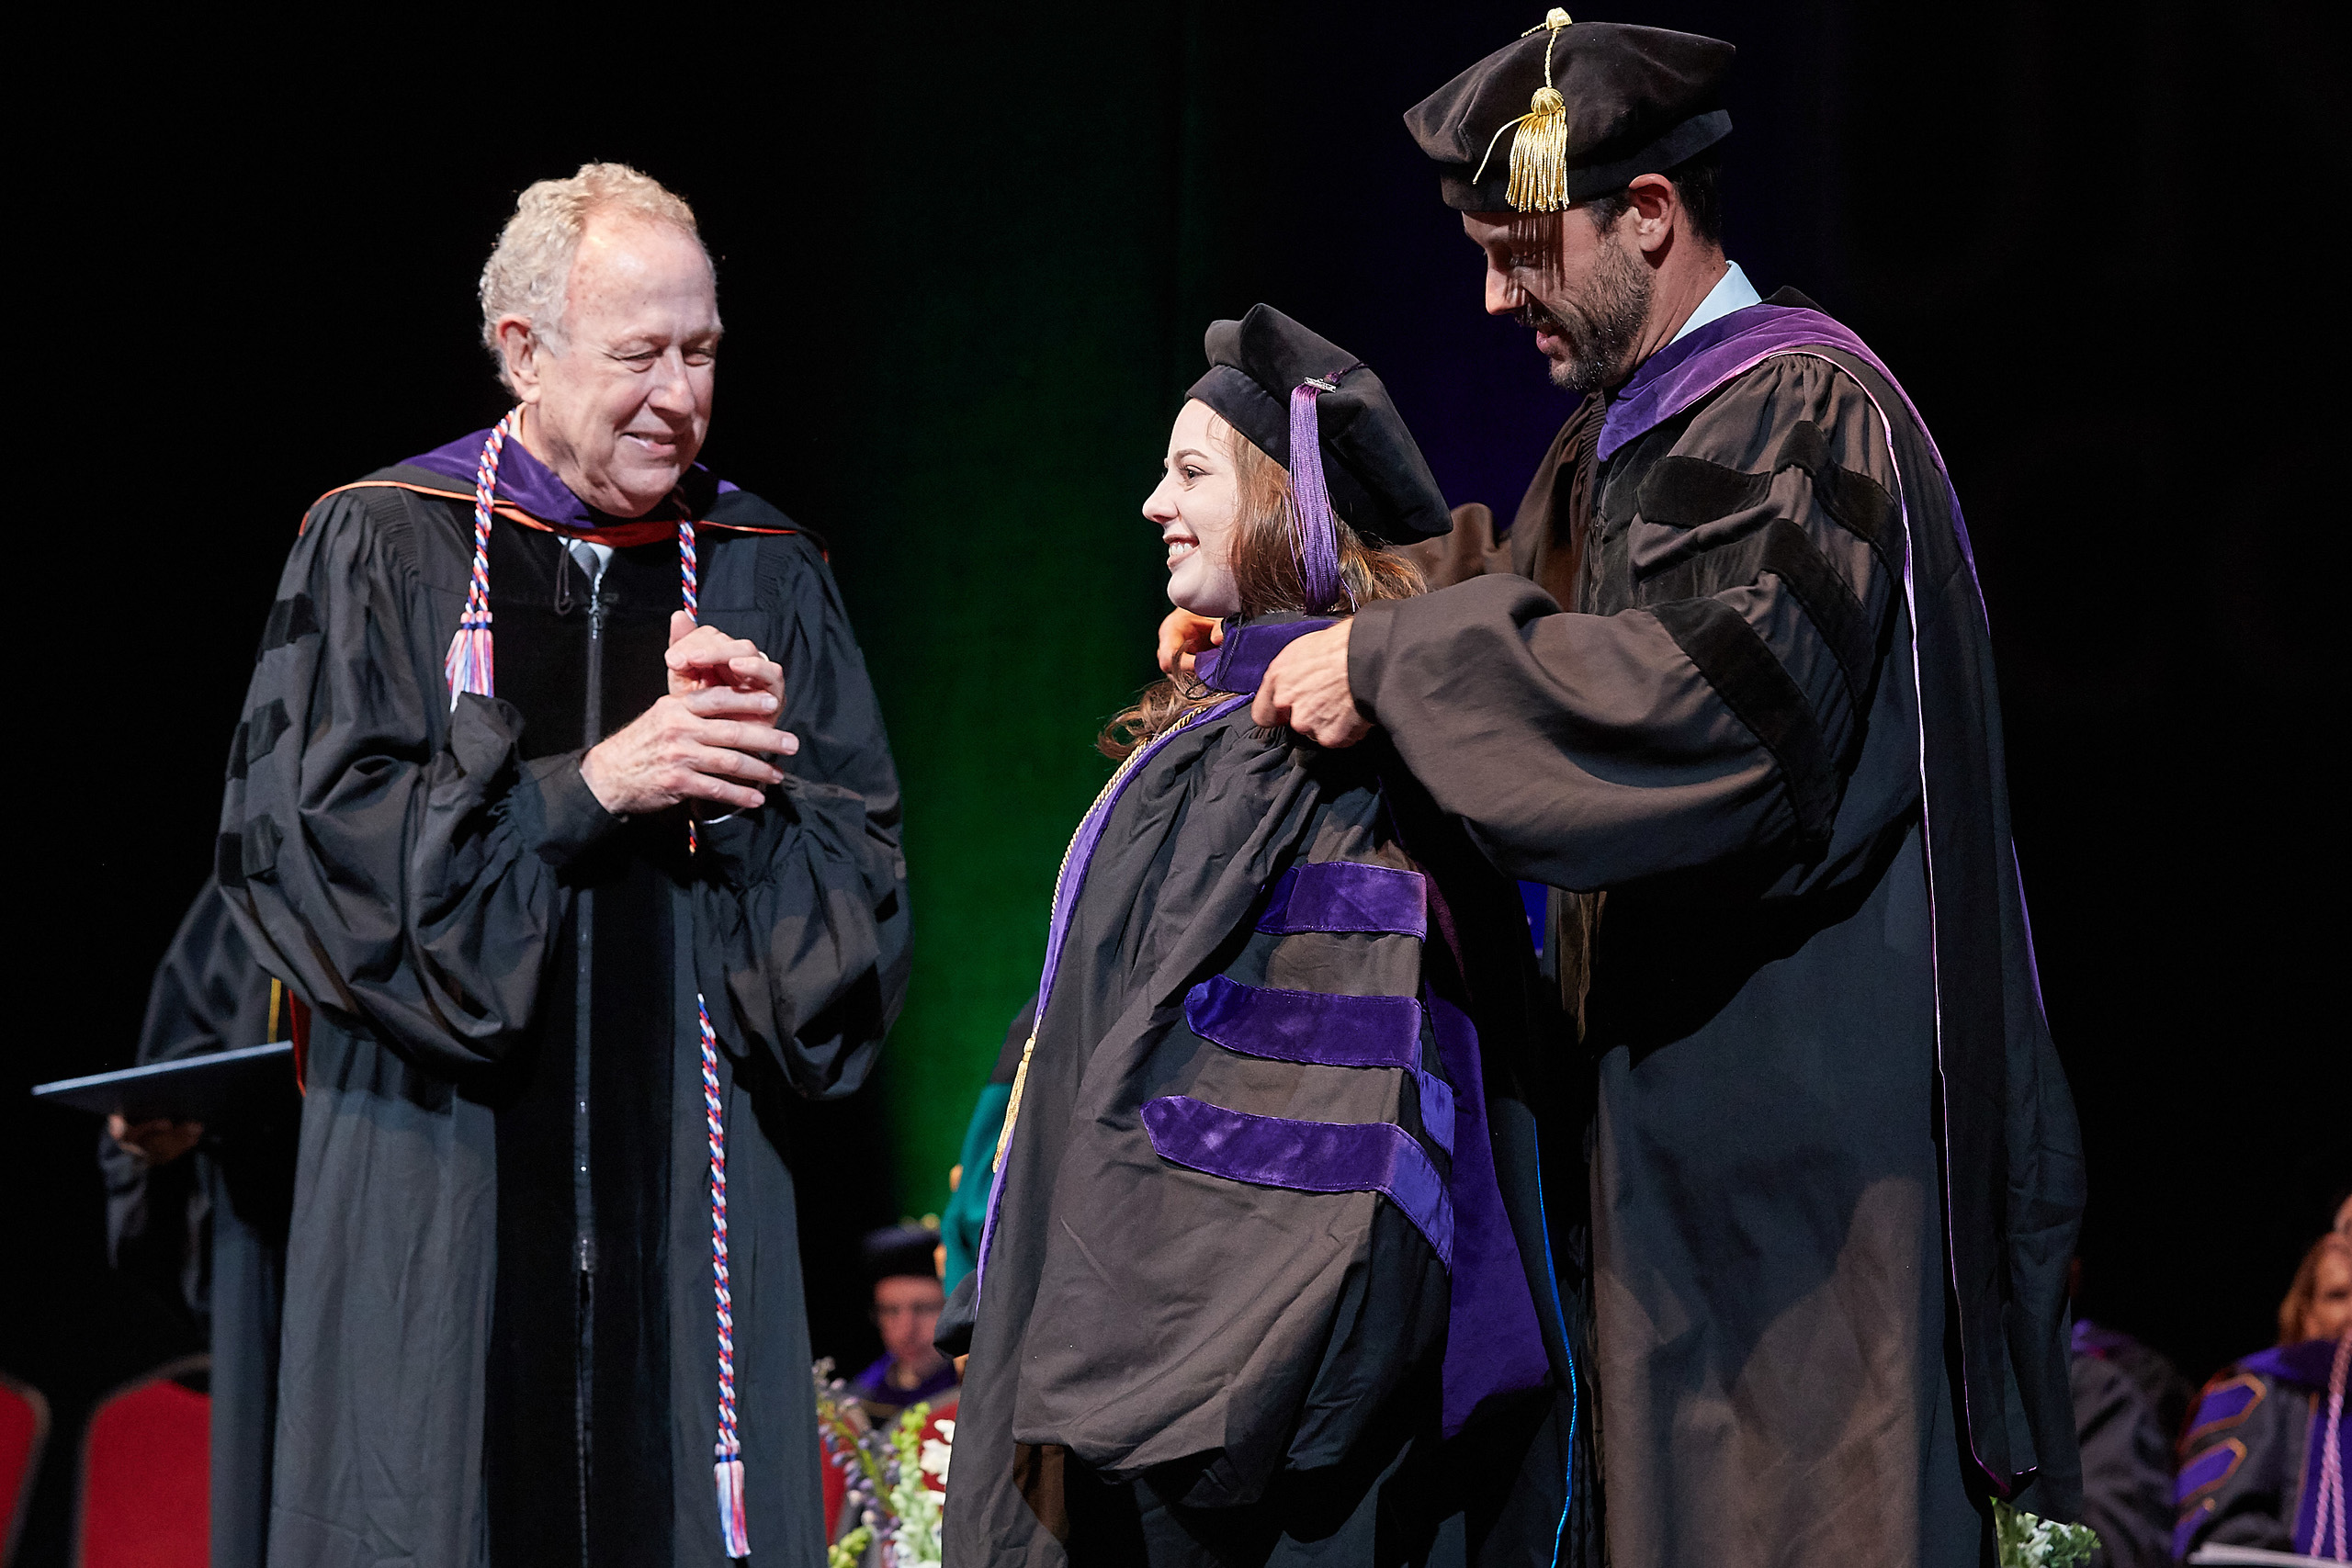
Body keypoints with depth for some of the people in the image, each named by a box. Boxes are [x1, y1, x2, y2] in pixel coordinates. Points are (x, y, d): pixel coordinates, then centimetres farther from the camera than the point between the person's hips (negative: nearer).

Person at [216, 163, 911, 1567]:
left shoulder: (768, 578, 10)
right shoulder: (383, 547, 2)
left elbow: (861, 888, 6)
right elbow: (298, 831, -8)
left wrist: (750, 785, -14)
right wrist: (586, 788, -13)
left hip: (687, 1186, 2)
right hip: (438, 1189, -2)